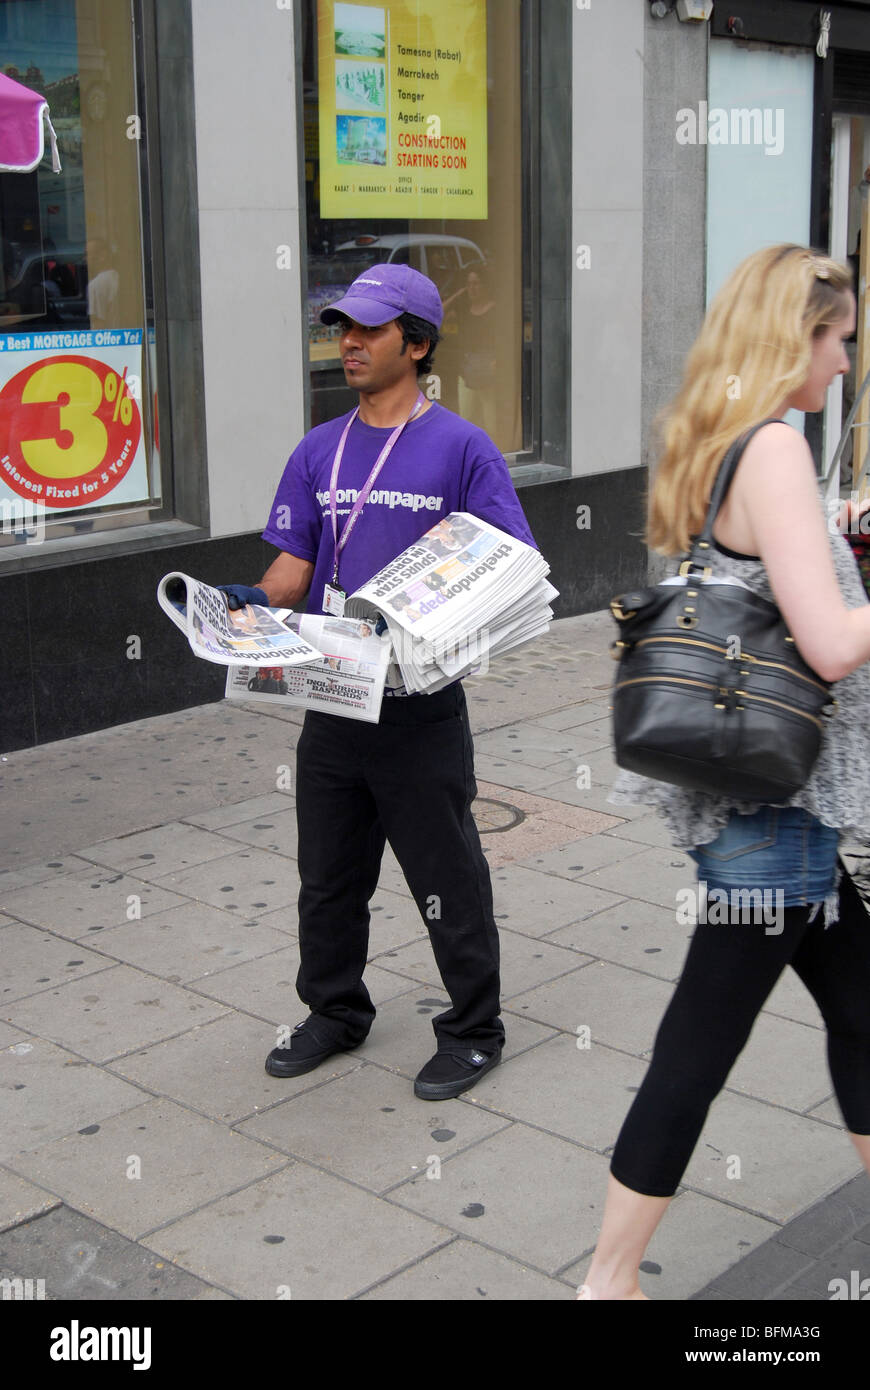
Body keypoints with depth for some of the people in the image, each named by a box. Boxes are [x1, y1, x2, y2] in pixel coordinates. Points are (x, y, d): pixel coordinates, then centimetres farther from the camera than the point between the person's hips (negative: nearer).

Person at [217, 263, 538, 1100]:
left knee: (447, 880, 7)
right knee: (327, 876, 18)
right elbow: (293, 567, 8)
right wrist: (253, 602, -13)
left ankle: (473, 1030, 24)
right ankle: (334, 1013, 37)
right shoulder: (319, 452, 10)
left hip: (421, 708, -5)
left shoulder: (461, 448, -6)